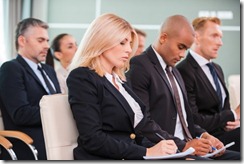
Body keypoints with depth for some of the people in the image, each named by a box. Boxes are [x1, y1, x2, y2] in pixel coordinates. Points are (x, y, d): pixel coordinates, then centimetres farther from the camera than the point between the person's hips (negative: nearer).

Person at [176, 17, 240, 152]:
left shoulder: (217, 69, 18)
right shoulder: (184, 71, -12)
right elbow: (192, 121, -16)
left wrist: (233, 119, 0)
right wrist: (234, 115, -13)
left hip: (223, 130, 8)